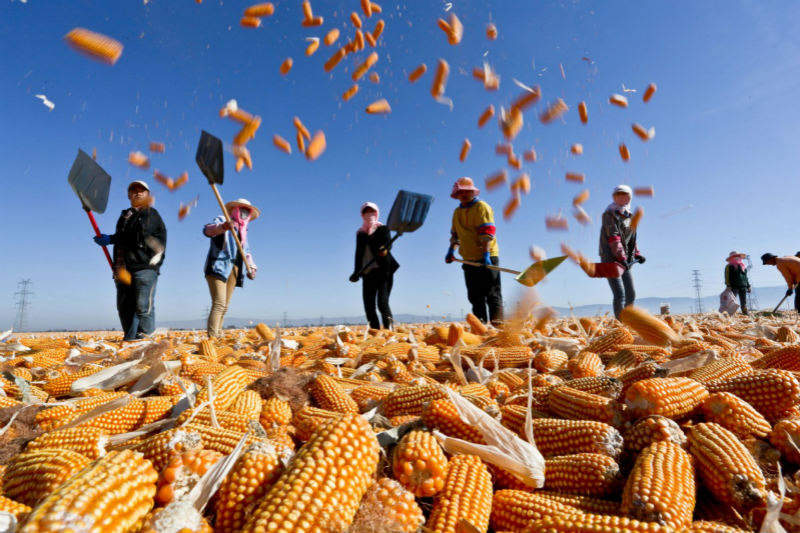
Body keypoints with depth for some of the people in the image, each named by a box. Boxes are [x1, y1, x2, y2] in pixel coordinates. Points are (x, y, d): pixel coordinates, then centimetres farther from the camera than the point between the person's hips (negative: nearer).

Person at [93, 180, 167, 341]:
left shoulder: (151, 214, 4)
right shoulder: (124, 215, 24)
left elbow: (139, 234, -12)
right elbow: (120, 239, 22)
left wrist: (111, 239, -11)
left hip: (145, 266, -7)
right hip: (124, 268, 7)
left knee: (143, 306, -12)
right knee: (124, 307, 8)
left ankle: (144, 338, -12)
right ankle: (129, 339, 15)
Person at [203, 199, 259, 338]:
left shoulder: (243, 231, 25)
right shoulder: (222, 220, 4)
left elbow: (246, 252, 26)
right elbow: (207, 230, -16)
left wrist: (251, 267, 9)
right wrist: (222, 226, -37)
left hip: (234, 269, 7)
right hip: (218, 267, -7)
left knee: (224, 307, 7)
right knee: (219, 304, -18)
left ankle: (217, 336, 10)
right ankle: (211, 337, -21)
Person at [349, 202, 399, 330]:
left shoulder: (382, 229, 5)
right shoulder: (360, 233, 17)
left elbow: (388, 243, -14)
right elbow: (358, 253, 19)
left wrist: (384, 250, -37)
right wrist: (356, 273, 15)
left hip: (383, 270, -4)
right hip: (367, 273, 5)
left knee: (382, 302, -18)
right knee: (369, 306, 0)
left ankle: (389, 330, -15)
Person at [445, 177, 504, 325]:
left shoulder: (482, 207, -5)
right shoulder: (457, 212, 17)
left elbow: (487, 232, -15)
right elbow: (455, 234, 23)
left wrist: (486, 254, -24)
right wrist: (452, 249, 7)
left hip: (486, 258, -7)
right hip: (469, 260, 7)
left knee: (492, 293, -4)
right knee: (474, 295, 7)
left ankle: (497, 323, -2)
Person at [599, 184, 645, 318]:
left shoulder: (630, 216, 16)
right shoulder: (610, 214, -10)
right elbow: (613, 238, -20)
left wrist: (636, 254, 14)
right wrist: (621, 258, -28)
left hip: (625, 260, 9)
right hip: (611, 259, -9)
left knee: (631, 294, 14)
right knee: (619, 294, -17)